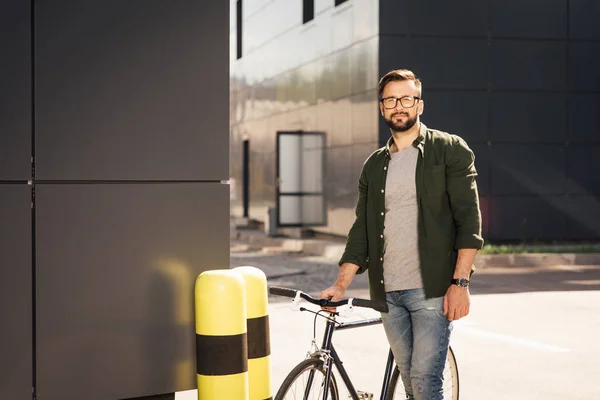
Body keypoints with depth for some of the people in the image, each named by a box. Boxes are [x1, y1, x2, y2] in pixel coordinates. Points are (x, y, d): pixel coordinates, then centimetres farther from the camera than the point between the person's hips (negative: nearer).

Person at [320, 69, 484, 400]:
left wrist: (460, 282, -14)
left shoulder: (450, 150, 1)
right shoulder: (374, 165, 15)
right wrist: (340, 285, 2)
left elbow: (468, 218, -5)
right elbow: (362, 229, 13)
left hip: (432, 289, -5)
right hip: (388, 292, 5)